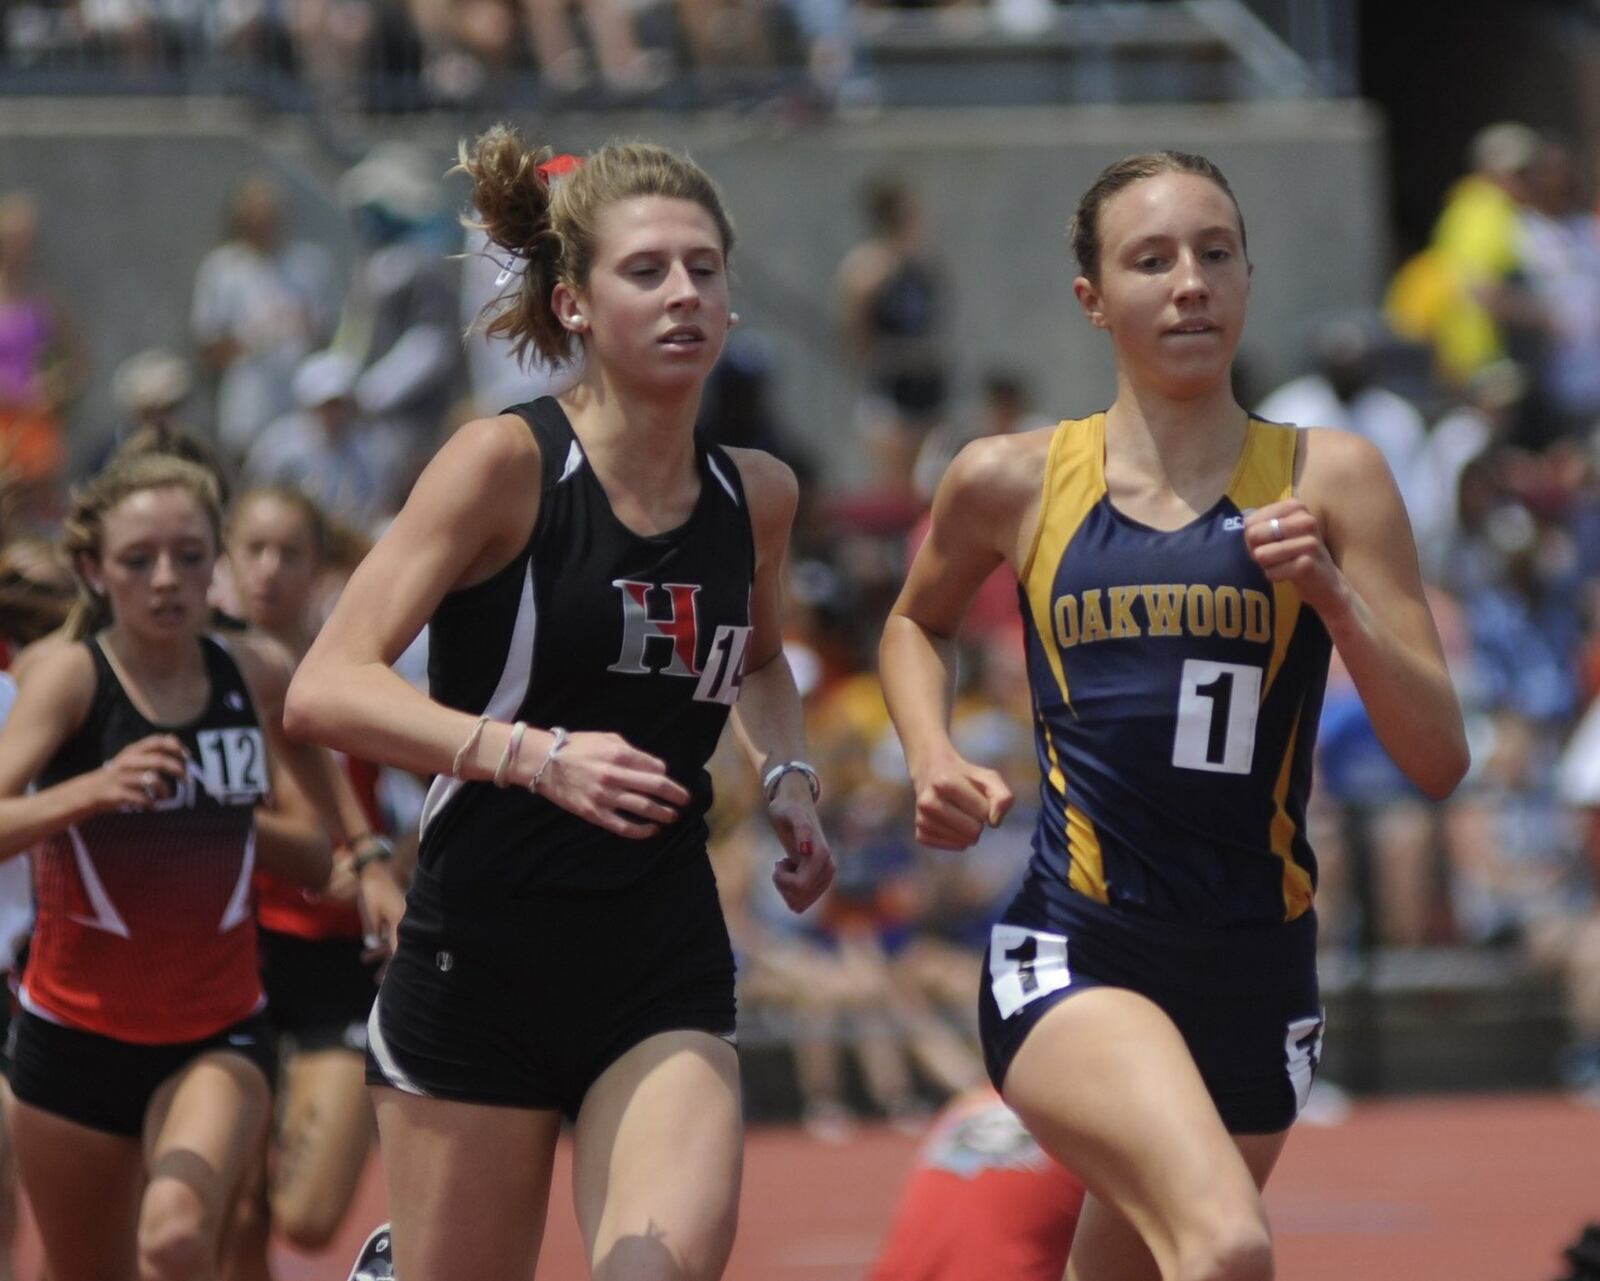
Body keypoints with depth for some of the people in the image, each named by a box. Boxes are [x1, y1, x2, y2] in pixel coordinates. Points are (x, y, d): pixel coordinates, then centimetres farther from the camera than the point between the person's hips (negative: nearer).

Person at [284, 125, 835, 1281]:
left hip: (664, 973, 3)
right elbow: (326, 690, -19)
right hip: (480, 963, -3)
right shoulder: (510, 464, -10)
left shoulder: (757, 496, 6)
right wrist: (533, 755, -31)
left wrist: (787, 776, 10)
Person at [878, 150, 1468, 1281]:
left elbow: (1440, 761, -2)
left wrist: (1335, 600, -17)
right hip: (1071, 959, -2)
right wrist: (935, 762, 7)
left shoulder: (1329, 480, 1)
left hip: (1256, 976, 3)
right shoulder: (1013, 484, 2)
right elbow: (918, 624, 25)